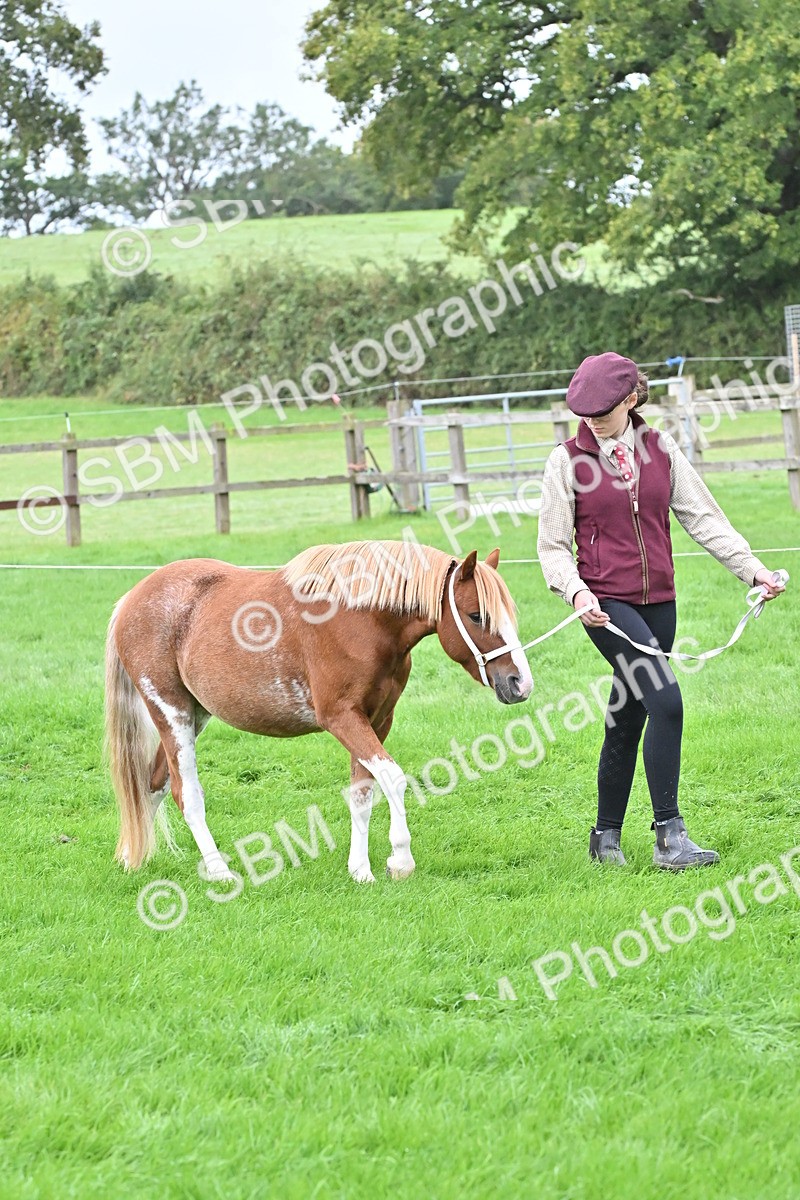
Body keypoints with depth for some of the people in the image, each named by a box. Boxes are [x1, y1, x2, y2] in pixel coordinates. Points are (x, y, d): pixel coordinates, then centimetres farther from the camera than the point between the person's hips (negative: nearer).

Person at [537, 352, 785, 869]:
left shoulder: (660, 449, 5)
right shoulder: (568, 461, -4)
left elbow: (703, 516, 5)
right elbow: (553, 546, -3)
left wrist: (753, 568, -3)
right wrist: (576, 592, -20)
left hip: (658, 601, 4)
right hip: (605, 604, -4)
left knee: (627, 719, 12)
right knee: (666, 701, -20)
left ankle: (607, 836, 26)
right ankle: (670, 836, -19)